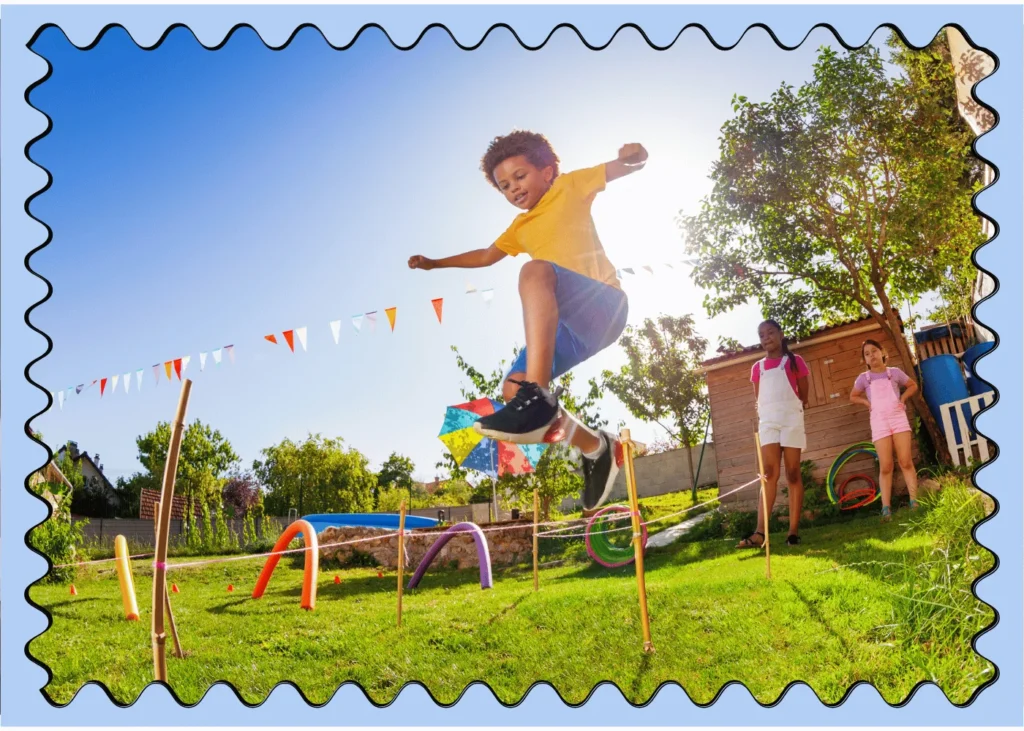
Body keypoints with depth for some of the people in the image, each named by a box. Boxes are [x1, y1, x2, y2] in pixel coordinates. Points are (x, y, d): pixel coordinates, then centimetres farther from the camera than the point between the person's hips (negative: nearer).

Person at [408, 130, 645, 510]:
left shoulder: (569, 187, 12)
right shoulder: (521, 227, 30)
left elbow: (625, 168, 6)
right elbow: (486, 256, 42)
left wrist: (633, 156, -17)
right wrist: (435, 263, 44)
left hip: (604, 305, -8)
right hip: (573, 326, 8)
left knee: (535, 270, -35)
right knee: (512, 389, -6)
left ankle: (537, 395, -50)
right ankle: (597, 449, 9)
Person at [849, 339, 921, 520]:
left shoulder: (895, 372, 5)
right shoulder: (864, 378, 6)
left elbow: (913, 386, 20)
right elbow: (853, 397, 19)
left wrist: (903, 398, 4)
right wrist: (867, 402, 3)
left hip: (898, 418, 0)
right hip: (879, 422, 0)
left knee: (906, 462, -2)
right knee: (885, 467, -4)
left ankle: (914, 502, 3)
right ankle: (886, 508, -4)